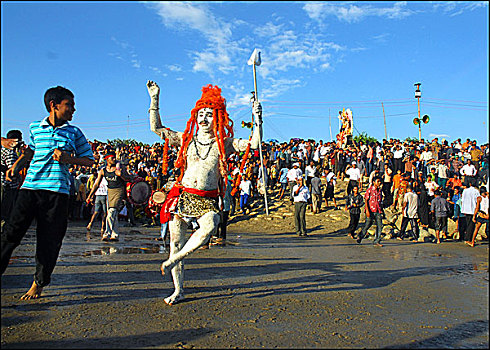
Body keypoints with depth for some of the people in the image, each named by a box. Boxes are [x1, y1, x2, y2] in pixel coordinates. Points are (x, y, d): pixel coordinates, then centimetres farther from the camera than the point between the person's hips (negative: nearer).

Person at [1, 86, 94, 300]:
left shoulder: (74, 133, 6)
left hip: (57, 191, -1)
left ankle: (38, 283, 18)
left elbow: (89, 160, 8)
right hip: (30, 186, 1)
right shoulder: (35, 128, 10)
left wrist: (69, 159, -8)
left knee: (49, 241, 2)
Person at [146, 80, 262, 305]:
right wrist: (154, 99, 9)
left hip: (207, 200, -2)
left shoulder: (225, 143, 5)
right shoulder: (186, 139, 11)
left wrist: (257, 119, -13)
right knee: (176, 241, 2)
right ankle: (178, 290, 19)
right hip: (182, 195, 2)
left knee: (209, 227, -32)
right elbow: (156, 128, 13)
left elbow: (254, 144, -3)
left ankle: (172, 261, -11)